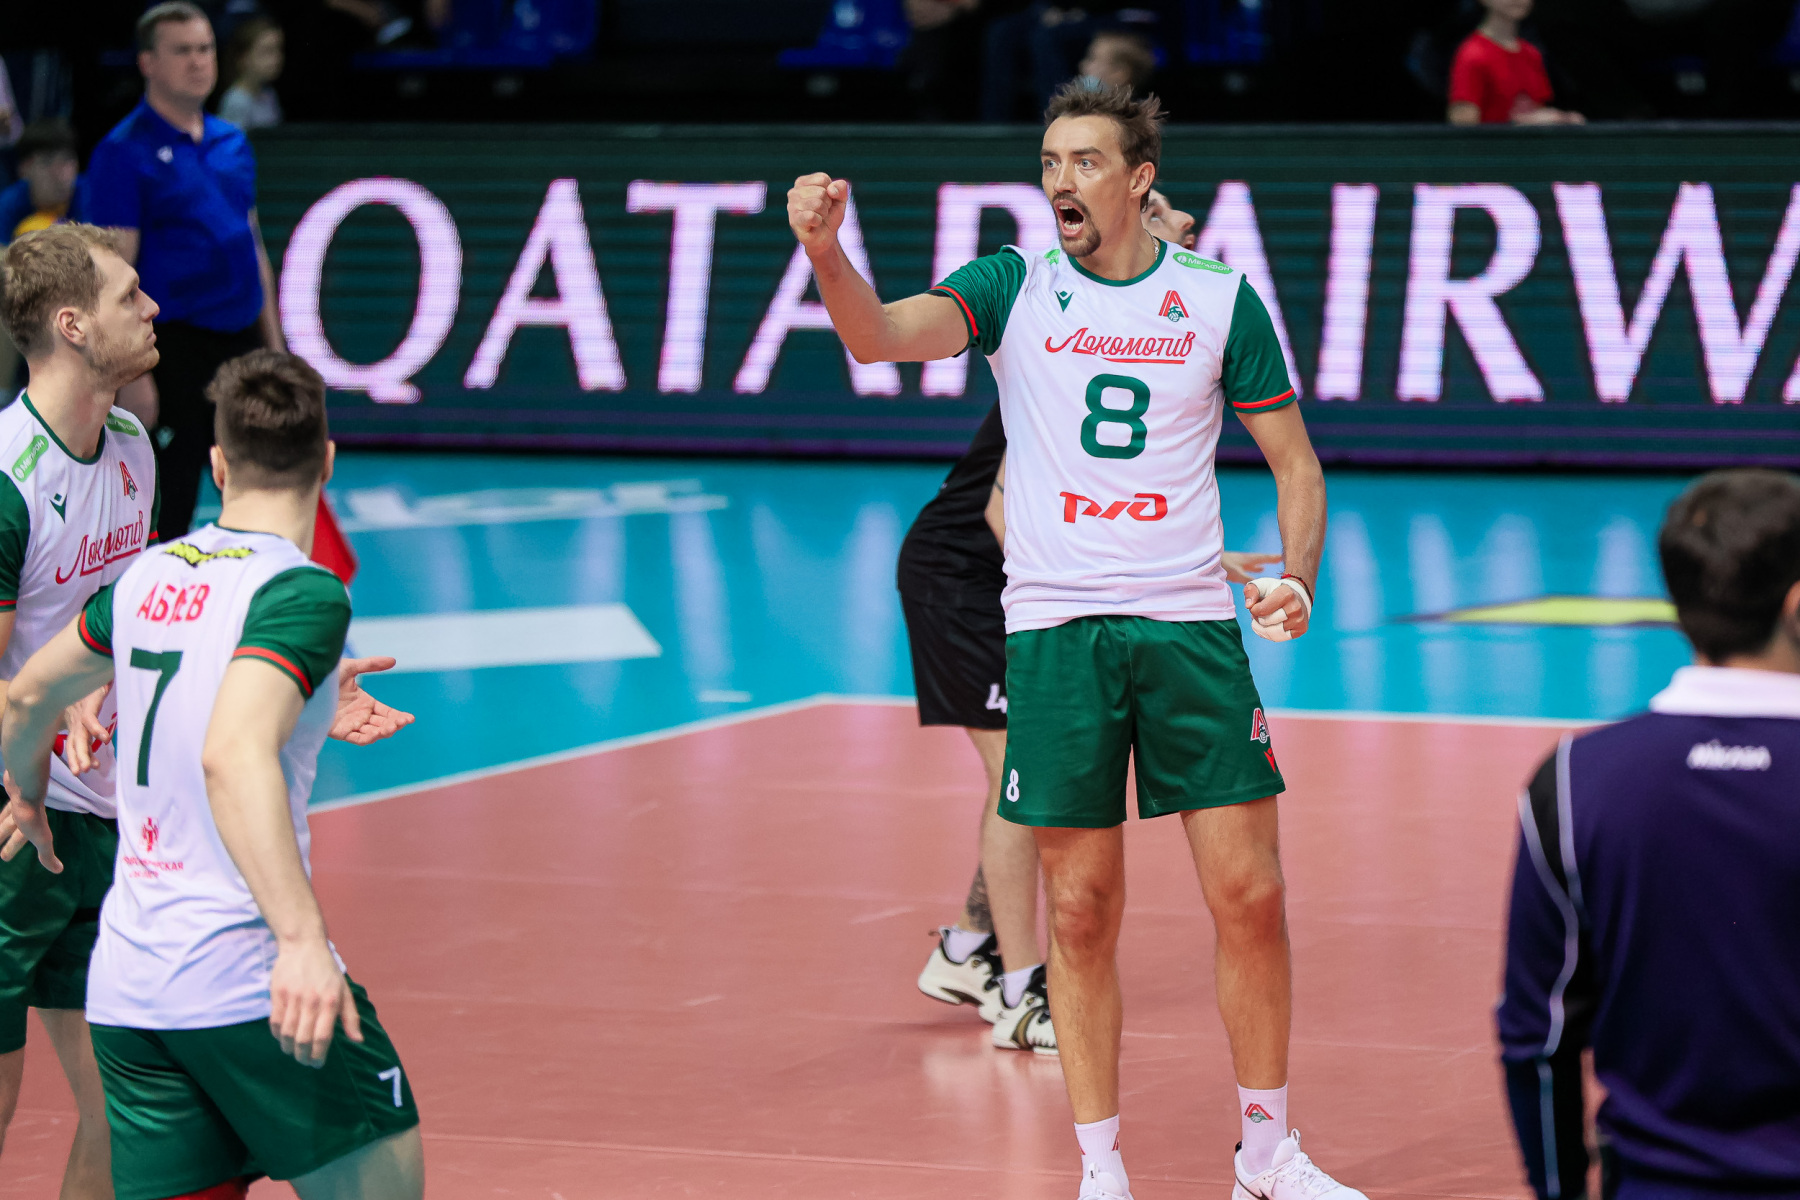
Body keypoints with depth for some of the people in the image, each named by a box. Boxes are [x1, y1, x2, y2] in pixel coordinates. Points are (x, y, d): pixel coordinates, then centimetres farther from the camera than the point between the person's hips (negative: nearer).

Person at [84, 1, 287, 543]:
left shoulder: (232, 143, 12)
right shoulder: (123, 153, -8)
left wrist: (273, 343, 15)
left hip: (241, 340, 7)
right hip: (174, 350, -7)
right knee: (166, 507, -2)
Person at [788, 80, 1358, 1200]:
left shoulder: (1220, 299, 5)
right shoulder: (1016, 287, 3)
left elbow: (1293, 459, 11)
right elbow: (882, 333, -15)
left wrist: (1297, 577, -6)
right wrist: (827, 252, -35)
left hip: (1191, 624, 1)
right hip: (1055, 630, -1)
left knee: (1249, 896, -1)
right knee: (1082, 911, 1)